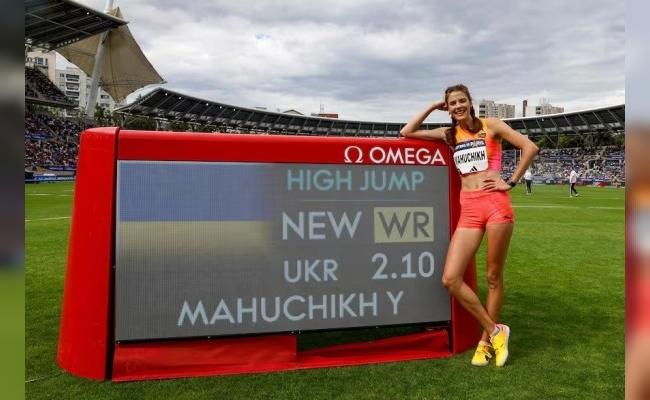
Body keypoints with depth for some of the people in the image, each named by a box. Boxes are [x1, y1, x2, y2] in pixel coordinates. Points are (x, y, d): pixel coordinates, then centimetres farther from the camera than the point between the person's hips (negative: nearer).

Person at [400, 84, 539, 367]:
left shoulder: (491, 126, 6)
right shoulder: (449, 134, 15)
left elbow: (530, 147, 3)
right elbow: (407, 133, 13)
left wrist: (511, 182, -1)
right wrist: (432, 108, 13)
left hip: (496, 205, -3)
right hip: (469, 210, 4)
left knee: (494, 277, 5)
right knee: (450, 279, -7)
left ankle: (486, 341, 22)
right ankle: (495, 331, 10)